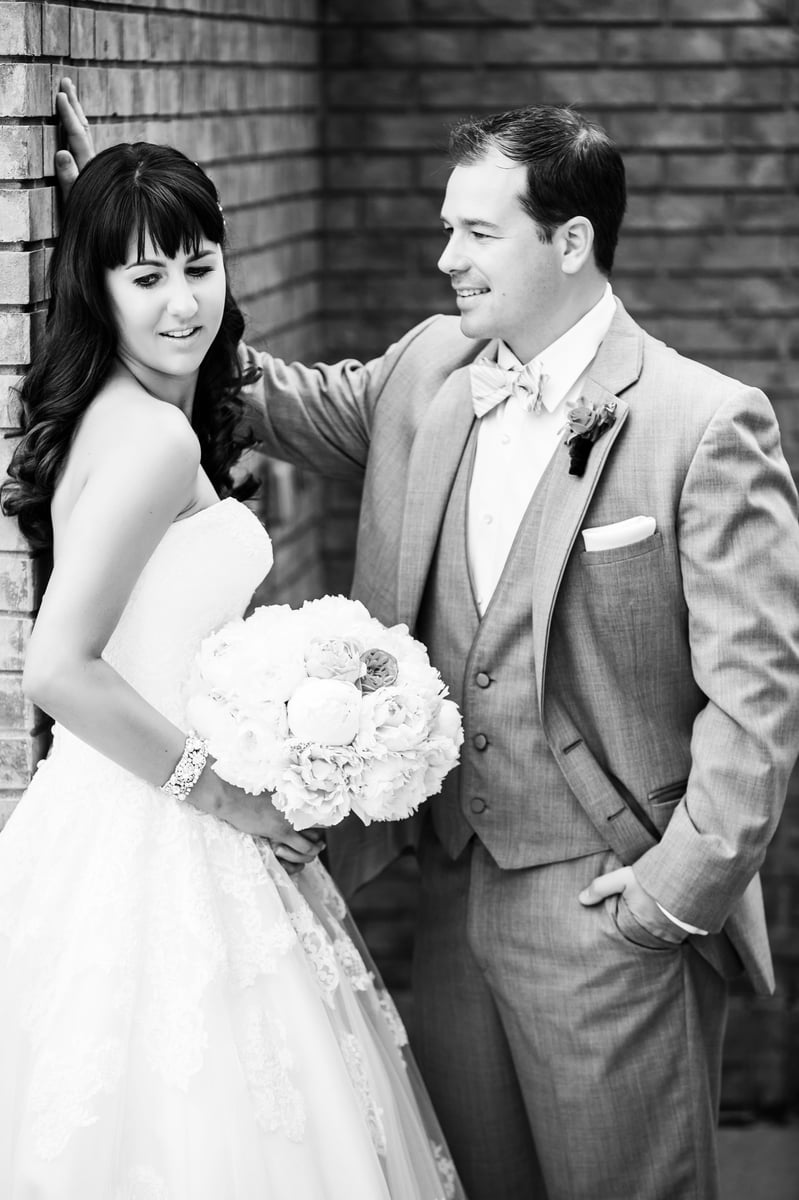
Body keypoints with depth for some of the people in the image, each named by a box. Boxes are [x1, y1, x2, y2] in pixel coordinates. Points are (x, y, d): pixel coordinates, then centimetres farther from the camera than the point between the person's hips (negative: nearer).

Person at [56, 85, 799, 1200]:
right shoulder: (429, 370, 3)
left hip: (614, 911, -6)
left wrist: (676, 896, -15)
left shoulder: (708, 427, -15)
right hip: (457, 887, 6)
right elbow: (277, 399, 19)